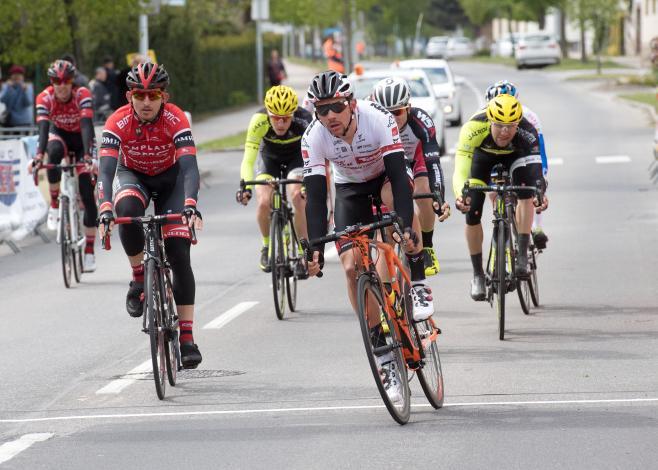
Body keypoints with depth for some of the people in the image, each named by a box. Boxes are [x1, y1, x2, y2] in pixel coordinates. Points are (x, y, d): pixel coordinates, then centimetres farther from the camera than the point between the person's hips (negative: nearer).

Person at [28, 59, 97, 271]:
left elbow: (87, 126, -38)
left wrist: (88, 156, -51)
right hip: (60, 135, 1)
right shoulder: (45, 98, -24)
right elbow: (43, 128, -34)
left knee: (87, 194, -13)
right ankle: (54, 204, -21)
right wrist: (38, 156, -50)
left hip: (81, 139, -1)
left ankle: (89, 251, -8)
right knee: (54, 150, -38)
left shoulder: (82, 95, -28)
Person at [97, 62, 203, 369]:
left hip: (169, 178, 0)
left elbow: (189, 166, -36)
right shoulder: (118, 122, -27)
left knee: (179, 254, -14)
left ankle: (186, 338, -9)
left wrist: (190, 206, -53)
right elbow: (106, 170, -34)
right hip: (132, 175, 0)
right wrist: (105, 210, -50)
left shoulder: (176, 120, -28)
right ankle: (139, 278, -14)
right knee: (127, 207, -37)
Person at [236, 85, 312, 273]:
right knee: (264, 202, -21)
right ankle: (267, 246, 7)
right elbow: (248, 159, -36)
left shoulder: (303, 120, -34)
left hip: (296, 157, -1)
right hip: (270, 157, 1)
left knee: (298, 197, -27)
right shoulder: (259, 121, -34)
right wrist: (245, 186, -52)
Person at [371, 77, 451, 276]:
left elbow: (433, 162, -44)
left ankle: (427, 249, -5)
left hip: (416, 156, -2)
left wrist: (438, 198, -57)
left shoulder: (420, 120, -39)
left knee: (423, 193, -25)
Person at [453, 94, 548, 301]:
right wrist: (460, 195, -66)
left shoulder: (527, 132, -40)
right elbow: (461, 169, -46)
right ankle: (478, 274, 9)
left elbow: (538, 166, -45)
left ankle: (522, 256, -21)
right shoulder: (474, 128, -41)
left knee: (526, 191, -29)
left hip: (515, 155, 0)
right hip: (483, 154, 0)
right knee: (472, 212, -10)